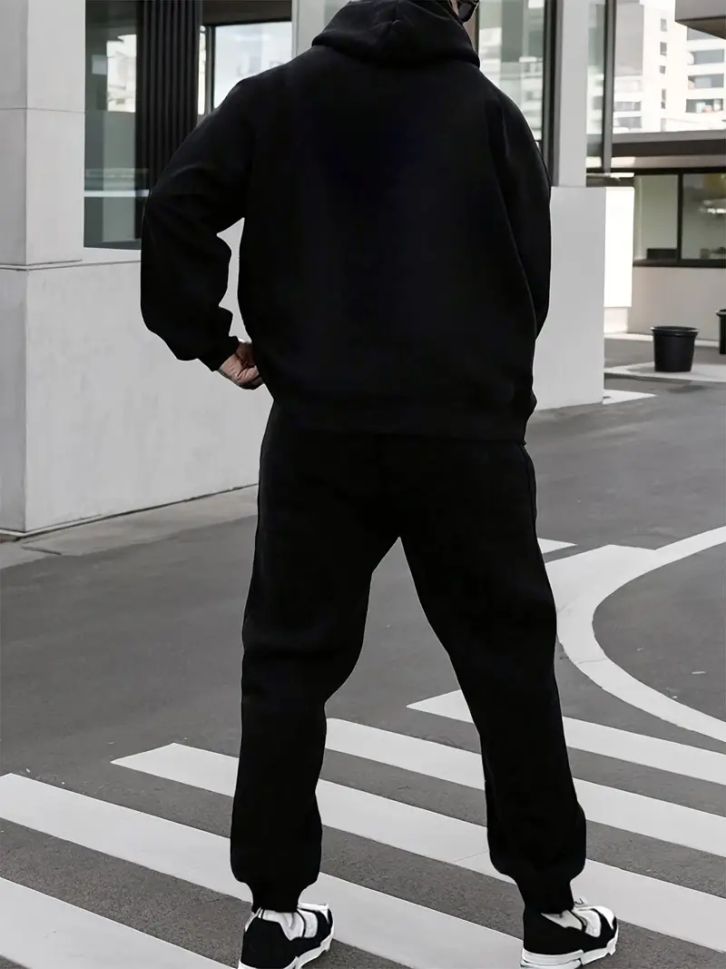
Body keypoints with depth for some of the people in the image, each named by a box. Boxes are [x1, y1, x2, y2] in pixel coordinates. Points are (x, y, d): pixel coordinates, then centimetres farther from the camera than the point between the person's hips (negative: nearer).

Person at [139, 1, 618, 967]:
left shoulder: (279, 95, 7)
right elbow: (533, 274, 6)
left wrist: (207, 337, 5)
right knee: (509, 662, 10)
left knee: (290, 663, 10)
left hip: (318, 429, 1)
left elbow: (177, 206, -3)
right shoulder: (489, 109, 7)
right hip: (466, 431, 0)